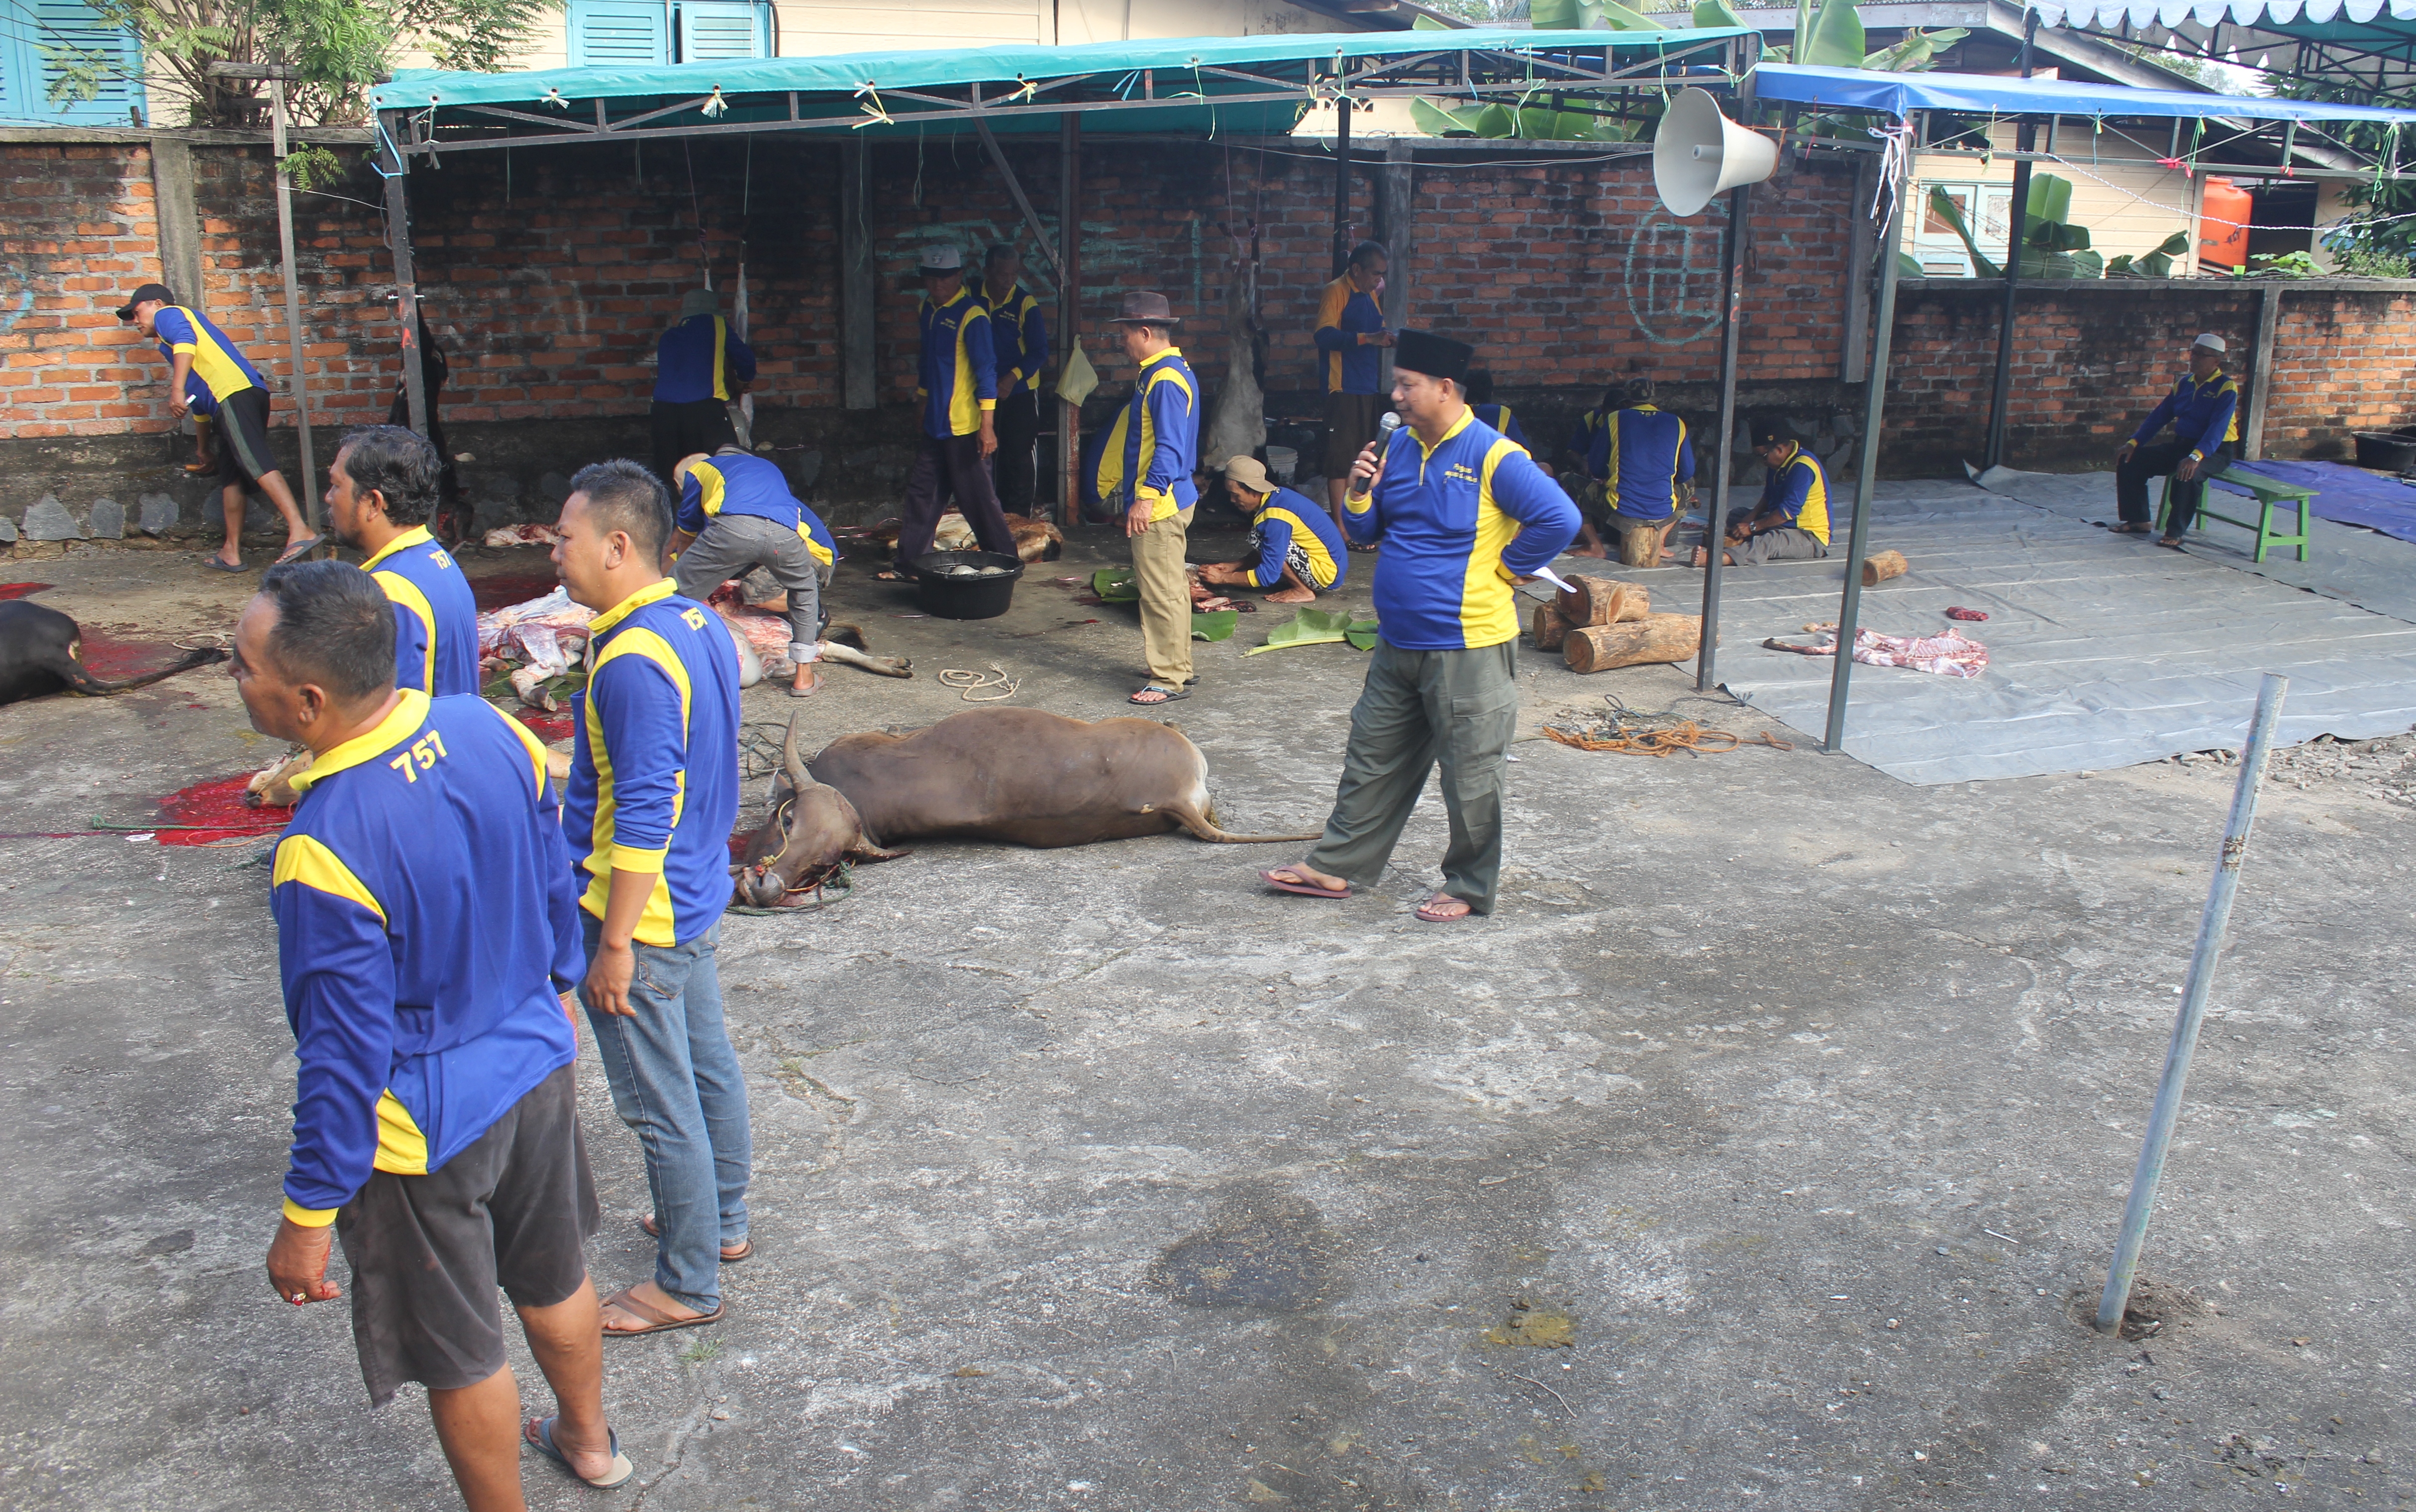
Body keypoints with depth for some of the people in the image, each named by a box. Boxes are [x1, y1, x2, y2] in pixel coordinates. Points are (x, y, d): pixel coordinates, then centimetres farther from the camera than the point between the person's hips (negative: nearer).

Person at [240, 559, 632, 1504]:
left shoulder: (323, 854, -32)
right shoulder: (490, 731, -12)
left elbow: (347, 1053, -24)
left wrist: (308, 1214, -11)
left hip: (422, 1132, -7)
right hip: (537, 1068, 7)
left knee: (459, 1354, 16)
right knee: (554, 1280, 29)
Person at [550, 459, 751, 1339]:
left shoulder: (633, 663, -25)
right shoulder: (701, 626, 4)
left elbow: (642, 819, -26)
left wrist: (614, 944, -20)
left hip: (641, 917, -10)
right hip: (698, 901, 10)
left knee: (660, 1105, 4)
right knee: (709, 1068, 22)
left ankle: (687, 1285, 17)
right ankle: (721, 1222, 40)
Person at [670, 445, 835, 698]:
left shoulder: (697, 470, 33)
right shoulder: (769, 468, 45)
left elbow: (685, 538, 36)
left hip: (732, 527, -4)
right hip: (786, 532, 4)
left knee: (678, 597, 12)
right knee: (804, 591, 32)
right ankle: (804, 676, 30)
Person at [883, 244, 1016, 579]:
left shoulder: (971, 316, -14)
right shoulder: (928, 310, 11)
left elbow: (986, 372, -17)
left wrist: (987, 425, -22)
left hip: (964, 426, -8)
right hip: (934, 424, 8)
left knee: (977, 498, -3)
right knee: (922, 493, 12)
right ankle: (908, 565, 20)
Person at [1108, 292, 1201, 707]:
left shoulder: (1165, 380, -18)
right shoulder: (1170, 371, 15)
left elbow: (1169, 448, -24)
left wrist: (1147, 497, -25)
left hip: (1160, 505, -11)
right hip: (1171, 501, 11)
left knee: (1161, 592, -6)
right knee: (1170, 589, 17)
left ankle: (1169, 679, -1)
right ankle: (1176, 666, 27)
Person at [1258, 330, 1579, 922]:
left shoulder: (1493, 457, -17)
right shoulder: (1401, 446, 8)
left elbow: (1559, 519, -23)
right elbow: (1367, 530, 16)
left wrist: (1502, 568, -13)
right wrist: (1360, 493, -5)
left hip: (1467, 648, -8)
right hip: (1398, 645, 8)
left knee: (1469, 776, 5)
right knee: (1372, 759, 15)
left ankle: (1469, 888, 19)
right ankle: (1337, 867, 25)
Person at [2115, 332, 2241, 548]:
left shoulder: (2226, 388, -13)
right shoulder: (2185, 383, 9)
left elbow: (2218, 428, -26)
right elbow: (2159, 415, 10)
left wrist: (2195, 457, -41)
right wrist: (2134, 442, -4)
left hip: (2215, 451, -7)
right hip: (2181, 445, 7)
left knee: (2188, 473, -39)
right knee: (2129, 461, -5)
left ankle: (2175, 533, -27)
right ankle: (2138, 520, 4)